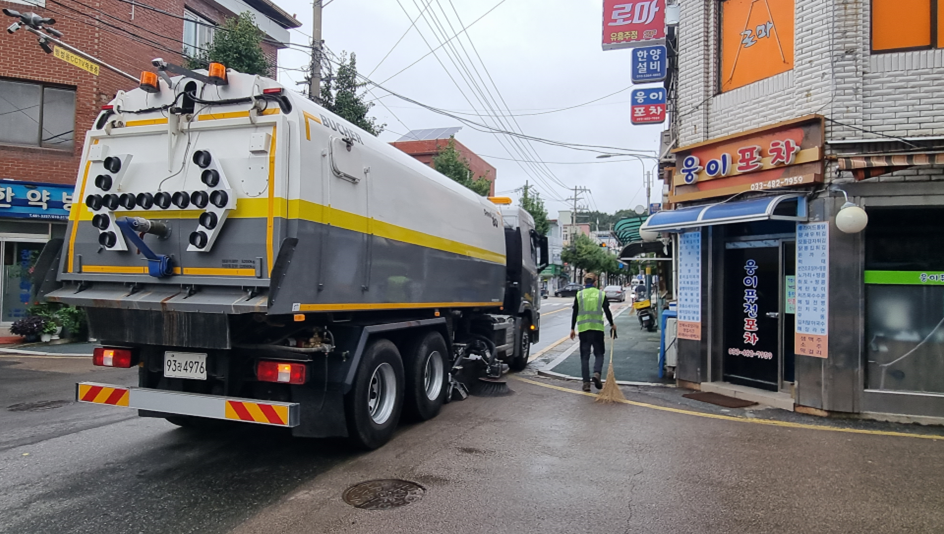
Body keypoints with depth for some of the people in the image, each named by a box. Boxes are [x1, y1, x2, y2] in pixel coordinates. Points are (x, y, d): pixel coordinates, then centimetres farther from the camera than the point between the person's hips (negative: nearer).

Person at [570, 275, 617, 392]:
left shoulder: (579, 295, 4)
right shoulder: (601, 294, 4)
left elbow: (575, 313, 3)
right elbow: (607, 311, 4)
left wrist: (572, 328, 9)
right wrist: (612, 324, 19)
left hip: (583, 328, 0)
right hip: (598, 328, 0)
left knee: (584, 356, 6)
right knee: (599, 353, 12)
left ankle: (586, 382, 3)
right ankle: (597, 373, -13)